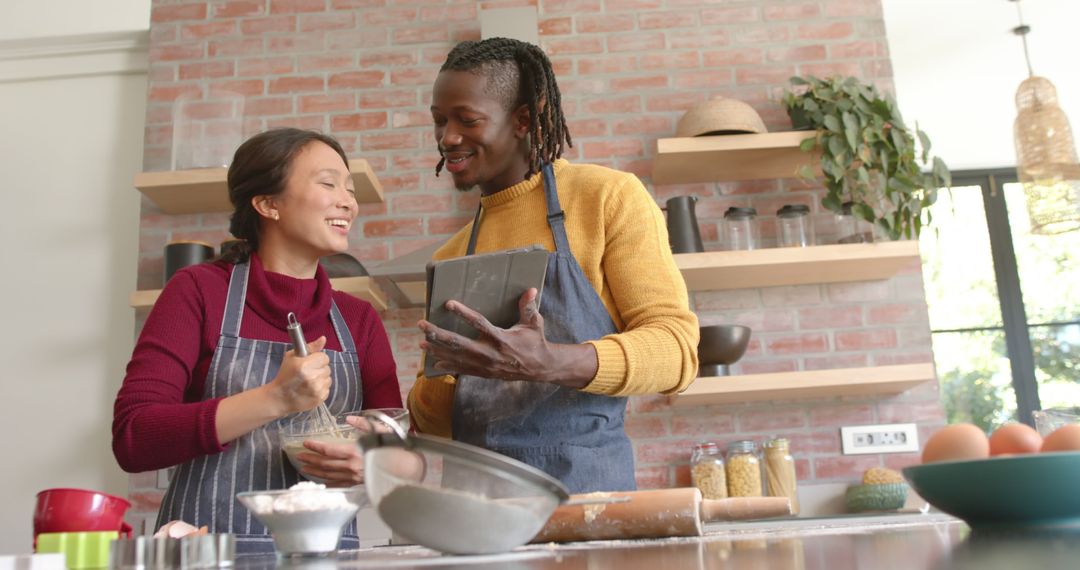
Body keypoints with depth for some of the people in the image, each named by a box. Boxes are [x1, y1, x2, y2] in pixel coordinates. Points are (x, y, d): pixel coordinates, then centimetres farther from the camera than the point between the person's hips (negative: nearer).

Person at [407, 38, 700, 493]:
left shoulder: (609, 197, 1)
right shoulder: (449, 258, 15)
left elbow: (677, 348, -6)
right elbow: (433, 418, 19)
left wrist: (547, 364, -22)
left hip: (585, 485, -5)